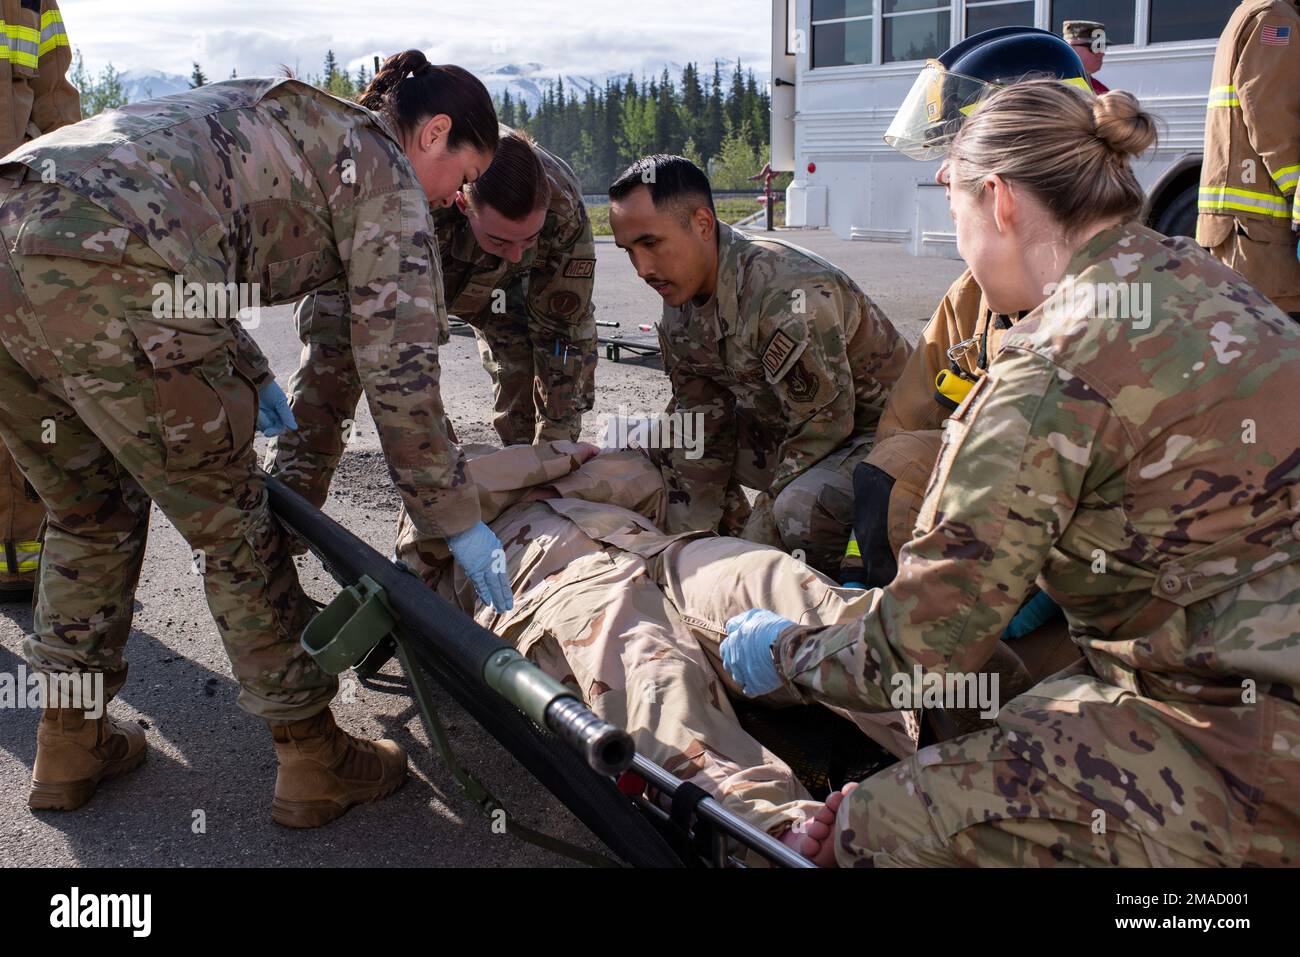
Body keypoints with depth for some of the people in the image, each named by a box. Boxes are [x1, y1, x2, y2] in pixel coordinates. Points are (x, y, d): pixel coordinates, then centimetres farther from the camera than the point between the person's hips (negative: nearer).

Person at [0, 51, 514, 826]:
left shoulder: (276, 121, 33)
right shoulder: (388, 178, 10)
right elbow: (401, 371, 4)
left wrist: (248, 372, 42)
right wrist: (458, 523, 12)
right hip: (106, 278, -8)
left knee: (93, 511, 24)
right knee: (232, 525, 8)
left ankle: (71, 746, 35)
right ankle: (314, 762, 22)